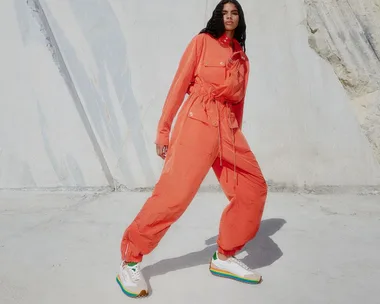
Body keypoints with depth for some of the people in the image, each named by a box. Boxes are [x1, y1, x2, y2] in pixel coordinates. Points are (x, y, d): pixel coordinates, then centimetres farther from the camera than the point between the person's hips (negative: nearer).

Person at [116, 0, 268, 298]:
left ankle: (224, 257, 13)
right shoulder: (202, 41, 5)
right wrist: (164, 130, -6)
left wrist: (236, 138, 20)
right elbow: (179, 85, 0)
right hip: (198, 122, -6)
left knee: (254, 189, -1)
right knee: (174, 193, -16)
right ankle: (130, 261, -1)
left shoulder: (242, 58, 20)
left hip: (229, 128, 6)